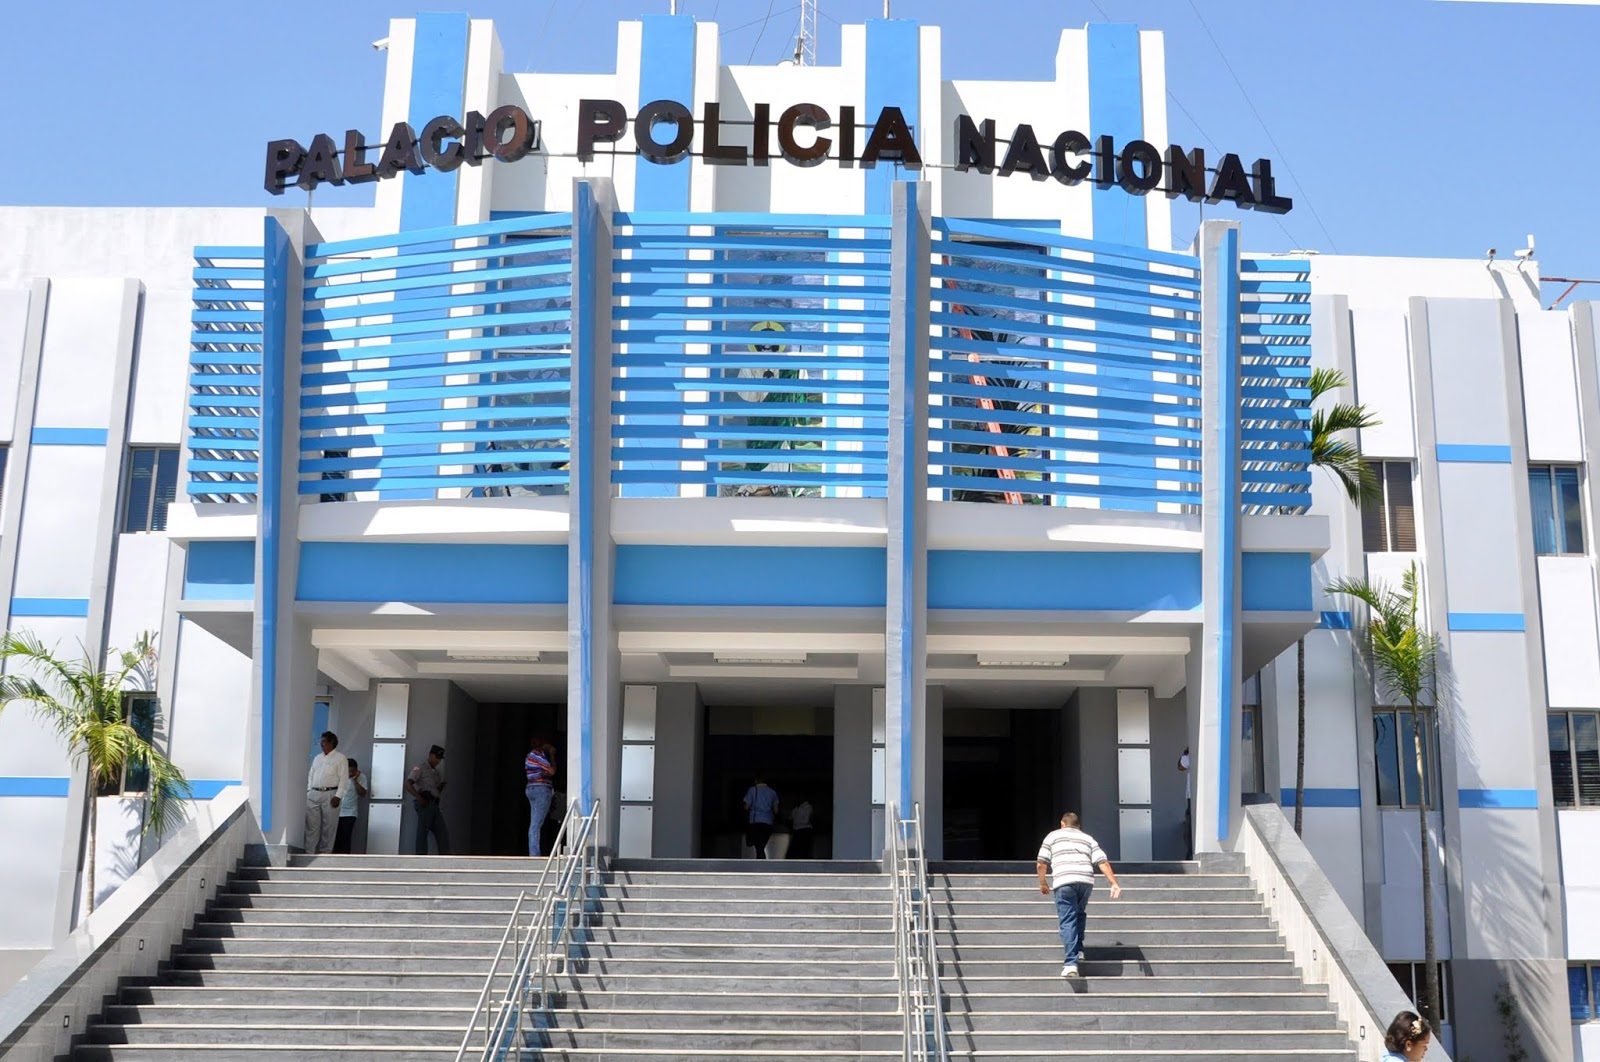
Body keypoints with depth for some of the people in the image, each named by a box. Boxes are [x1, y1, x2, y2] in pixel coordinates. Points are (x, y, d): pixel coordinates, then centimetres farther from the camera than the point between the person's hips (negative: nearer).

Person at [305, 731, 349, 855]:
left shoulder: (340, 758, 0)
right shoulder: (317, 758, 19)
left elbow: (344, 779, -6)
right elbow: (311, 776, 21)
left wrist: (338, 796, -15)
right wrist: (308, 791, 8)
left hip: (330, 794, -5)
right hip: (314, 794, 5)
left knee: (329, 826, -1)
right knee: (312, 825, 0)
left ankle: (325, 853, 5)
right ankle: (309, 852, 0)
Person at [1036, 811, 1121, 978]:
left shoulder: (1053, 836, 19)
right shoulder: (1088, 838, 25)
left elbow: (1042, 863, 9)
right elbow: (1103, 862, 11)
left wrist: (1042, 882, 23)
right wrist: (1114, 883, 7)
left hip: (1064, 882, -3)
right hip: (1086, 881, 3)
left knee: (1068, 922, -3)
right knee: (1080, 914, 28)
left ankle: (1071, 963, -12)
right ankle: (1078, 950, 24)